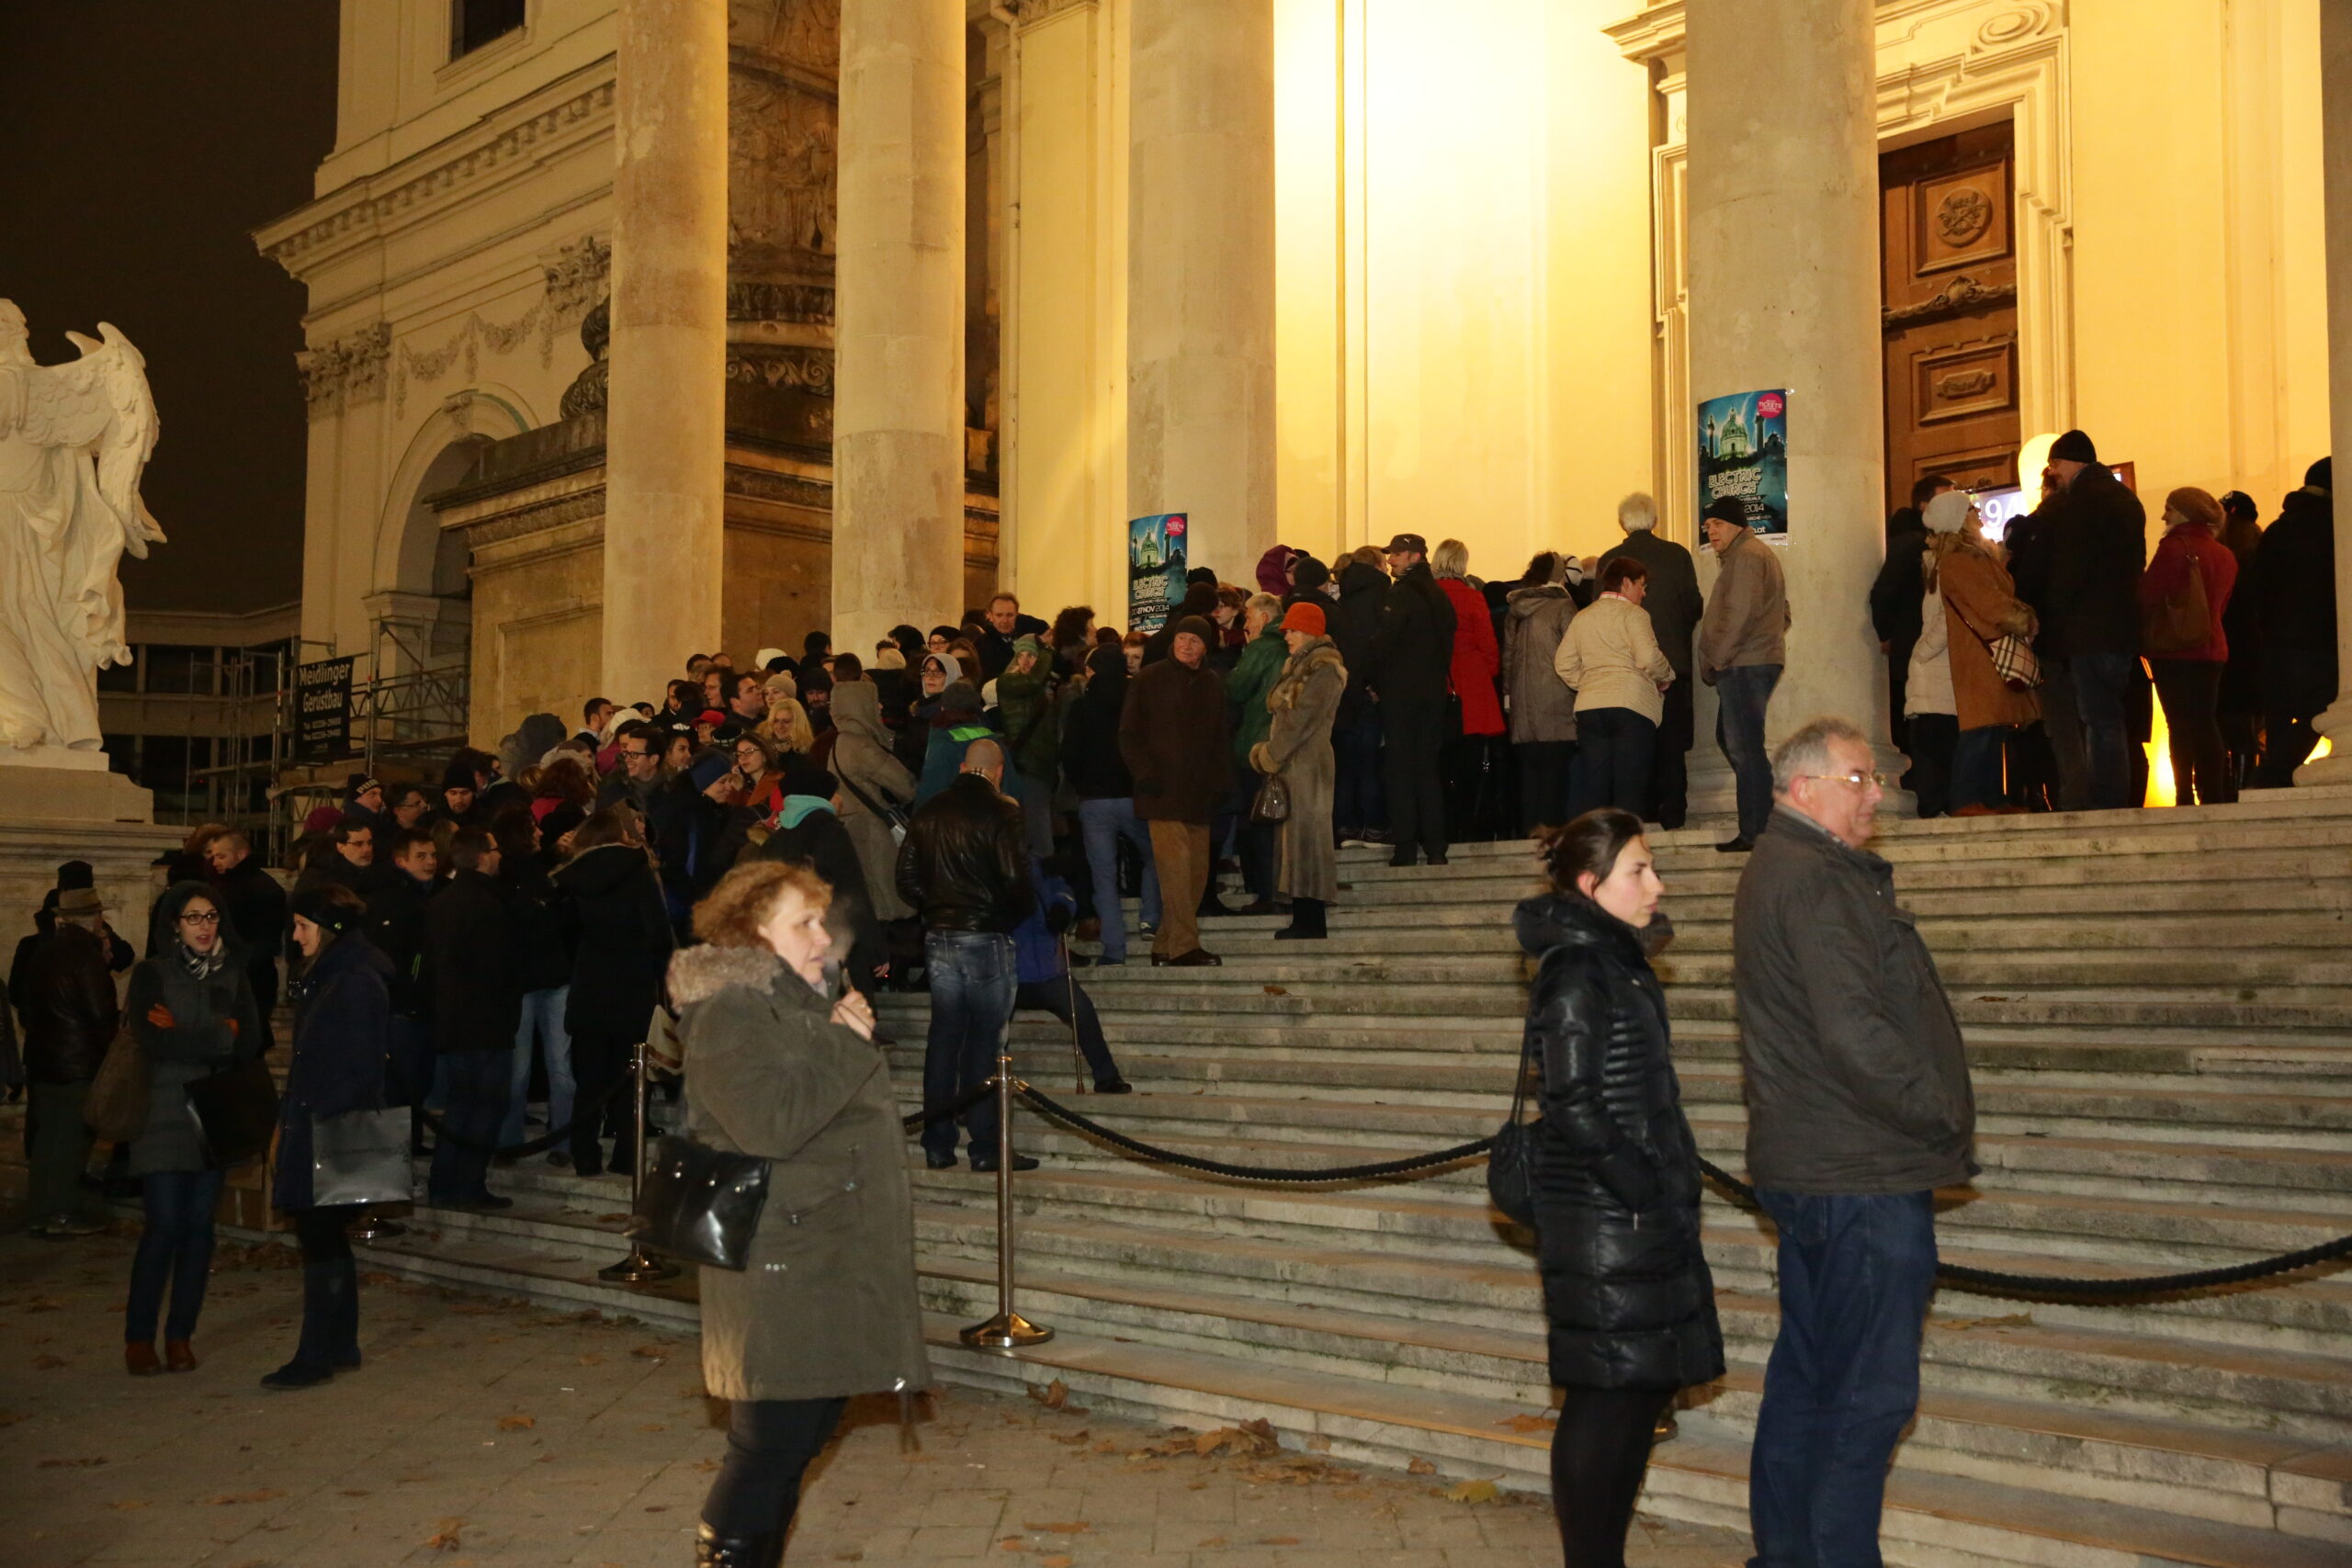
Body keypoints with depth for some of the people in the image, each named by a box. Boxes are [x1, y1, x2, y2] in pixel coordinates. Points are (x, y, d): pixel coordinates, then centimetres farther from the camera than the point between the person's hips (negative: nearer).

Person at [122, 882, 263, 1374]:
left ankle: (180, 1336, 12)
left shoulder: (232, 974, 10)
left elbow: (250, 1042, -1)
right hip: (164, 1116, -3)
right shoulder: (151, 974, 1)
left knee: (199, 1225, 3)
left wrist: (183, 1036, -10)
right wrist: (218, 1037, -9)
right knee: (164, 1225, -7)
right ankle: (139, 1338, 4)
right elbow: (153, 1041, -13)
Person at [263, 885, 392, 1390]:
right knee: (325, 1237, 14)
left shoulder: (358, 984, -15)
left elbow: (359, 1072, -18)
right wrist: (291, 1117, 14)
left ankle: (316, 1356, 2)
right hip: (312, 1129, 10)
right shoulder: (323, 978, 15)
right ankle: (340, 1347, 23)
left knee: (320, 1239, -5)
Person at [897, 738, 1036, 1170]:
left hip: (938, 937, 5)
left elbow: (907, 878, 9)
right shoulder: (1001, 812, -10)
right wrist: (1014, 915, 5)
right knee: (985, 1038, -1)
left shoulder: (928, 811, 7)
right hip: (987, 939, -5)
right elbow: (1015, 879, -13)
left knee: (943, 1035, 10)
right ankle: (985, 1147, 1)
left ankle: (938, 1144, 13)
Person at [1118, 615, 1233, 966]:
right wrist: (1145, 775, -11)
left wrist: (1221, 782, 8)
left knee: (1197, 871, 5)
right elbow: (1129, 734, 1)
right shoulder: (1148, 680, 1)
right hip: (1163, 793, -6)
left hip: (1198, 794, 6)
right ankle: (1183, 946, -11)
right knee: (1175, 866, -14)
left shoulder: (1212, 686, 16)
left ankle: (1165, 945, 13)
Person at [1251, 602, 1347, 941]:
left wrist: (1269, 757, -11)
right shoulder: (1299, 666, 20)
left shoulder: (1322, 669, -10)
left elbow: (1300, 719, -16)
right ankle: (1304, 919, 11)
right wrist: (1268, 754, 9)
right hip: (1291, 764, 10)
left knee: (1305, 834, -9)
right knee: (1296, 835, 8)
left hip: (1308, 764, -10)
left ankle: (1311, 922, -7)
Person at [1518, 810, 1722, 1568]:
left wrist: (1672, 1190, 12)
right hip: (1603, 1220, -10)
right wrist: (1645, 1189, -16)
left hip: (1642, 1219, 10)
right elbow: (1573, 1104, -20)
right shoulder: (1576, 971, -14)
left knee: (1644, 1388, 14)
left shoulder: (1616, 960, 15)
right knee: (1609, 1396, -2)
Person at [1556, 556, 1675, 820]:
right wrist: (1666, 676, 4)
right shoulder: (1633, 615, -3)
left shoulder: (1582, 618, 14)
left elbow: (1563, 664, 10)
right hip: (1632, 707, -5)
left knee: (1592, 789, 6)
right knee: (1629, 788, -3)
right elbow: (1649, 659, -14)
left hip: (1589, 708, 5)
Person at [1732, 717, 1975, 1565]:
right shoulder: (1813, 882, -17)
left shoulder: (1785, 870, 17)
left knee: (1807, 1375, 17)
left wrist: (1936, 1116, 13)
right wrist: (1945, 1115, -12)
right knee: (1870, 1392, -4)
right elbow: (1854, 1033, -25)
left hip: (1809, 1168, 11)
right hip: (1864, 1177, -11)